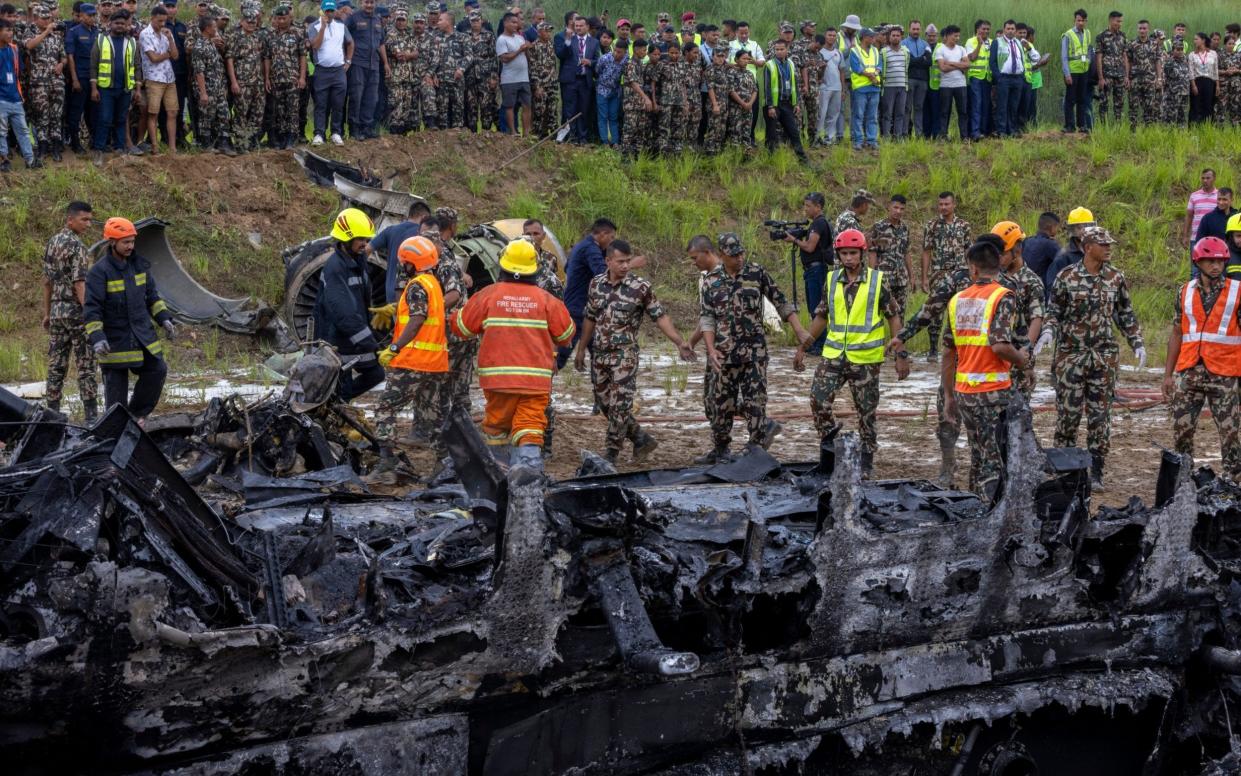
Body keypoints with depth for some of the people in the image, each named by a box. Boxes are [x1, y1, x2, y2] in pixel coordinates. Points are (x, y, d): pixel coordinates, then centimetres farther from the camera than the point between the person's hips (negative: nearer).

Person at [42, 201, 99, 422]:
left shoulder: (52, 243, 11)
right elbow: (79, 284, -20)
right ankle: (91, 416, -4)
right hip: (76, 312, -8)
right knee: (86, 366, -4)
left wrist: (47, 313, 20)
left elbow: (47, 280, 15)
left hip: (57, 311, 8)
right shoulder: (76, 246, -14)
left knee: (56, 365, 9)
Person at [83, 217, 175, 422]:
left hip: (143, 335, 6)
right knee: (116, 390, 0)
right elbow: (91, 309, -14)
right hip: (115, 341, -5)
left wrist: (164, 319, 7)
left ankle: (136, 413, 10)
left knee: (157, 370, -6)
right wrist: (97, 338, -24)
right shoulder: (100, 272, -12)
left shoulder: (139, 265, 7)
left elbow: (151, 296, 19)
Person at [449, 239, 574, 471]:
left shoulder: (488, 295, -1)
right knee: (530, 428, -4)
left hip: (498, 374, 0)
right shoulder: (546, 299, 1)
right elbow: (565, 334, 9)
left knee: (496, 425, 18)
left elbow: (461, 327, 6)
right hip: (537, 376, 0)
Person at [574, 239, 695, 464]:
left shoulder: (641, 287, -9)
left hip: (624, 354, -5)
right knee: (604, 403, 10)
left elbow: (660, 316, -7)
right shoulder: (596, 284, 5)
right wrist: (581, 350, 18)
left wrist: (679, 343, -16)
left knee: (619, 405, -7)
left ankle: (610, 454, 1)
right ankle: (641, 440, 23)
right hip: (599, 353, 5)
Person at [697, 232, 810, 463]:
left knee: (754, 400, -6)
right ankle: (720, 449, 21)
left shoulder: (757, 274, 1)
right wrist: (711, 349, -8)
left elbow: (780, 302, 6)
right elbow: (706, 317, 3)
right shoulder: (712, 280, 5)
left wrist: (799, 330, 0)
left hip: (754, 350, -2)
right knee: (721, 401, 8)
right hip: (724, 352, 2)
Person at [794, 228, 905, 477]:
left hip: (866, 358, -3)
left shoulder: (878, 280, -4)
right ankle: (829, 433, 17)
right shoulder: (832, 280, 6)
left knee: (866, 411, 5)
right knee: (818, 401, -11)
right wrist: (803, 348, 14)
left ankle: (867, 460, 18)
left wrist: (901, 354, -5)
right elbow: (821, 316, 15)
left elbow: (893, 317, -1)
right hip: (834, 355, 3)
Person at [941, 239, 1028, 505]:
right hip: (993, 391, -6)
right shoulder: (1002, 297, -9)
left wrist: (949, 395, 19)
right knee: (995, 462, 0)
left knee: (978, 454, 17)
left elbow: (948, 353, 12)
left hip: (964, 391, 6)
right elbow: (1000, 345, -22)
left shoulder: (957, 300, 8)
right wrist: (1021, 359, -2)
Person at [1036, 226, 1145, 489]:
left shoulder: (1116, 278, 6)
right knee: (1068, 413, 0)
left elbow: (1126, 315, 14)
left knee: (1100, 415, 2)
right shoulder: (1067, 277, -3)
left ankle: (1096, 472, 9)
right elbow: (1054, 312, 2)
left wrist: (1137, 343, 6)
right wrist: (1047, 332, -17)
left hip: (1104, 356, 2)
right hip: (1071, 355, -2)